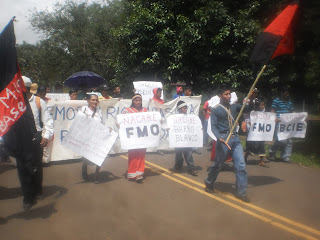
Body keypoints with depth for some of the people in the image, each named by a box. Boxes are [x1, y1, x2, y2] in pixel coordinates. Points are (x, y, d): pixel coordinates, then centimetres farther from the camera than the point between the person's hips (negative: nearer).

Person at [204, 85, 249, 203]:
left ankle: (241, 192, 10)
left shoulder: (234, 107, 13)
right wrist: (219, 137, -24)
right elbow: (213, 126, -9)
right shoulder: (216, 109, -2)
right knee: (218, 164, 7)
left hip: (235, 138, 5)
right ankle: (209, 183, 32)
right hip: (224, 138, -5)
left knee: (241, 165, 0)